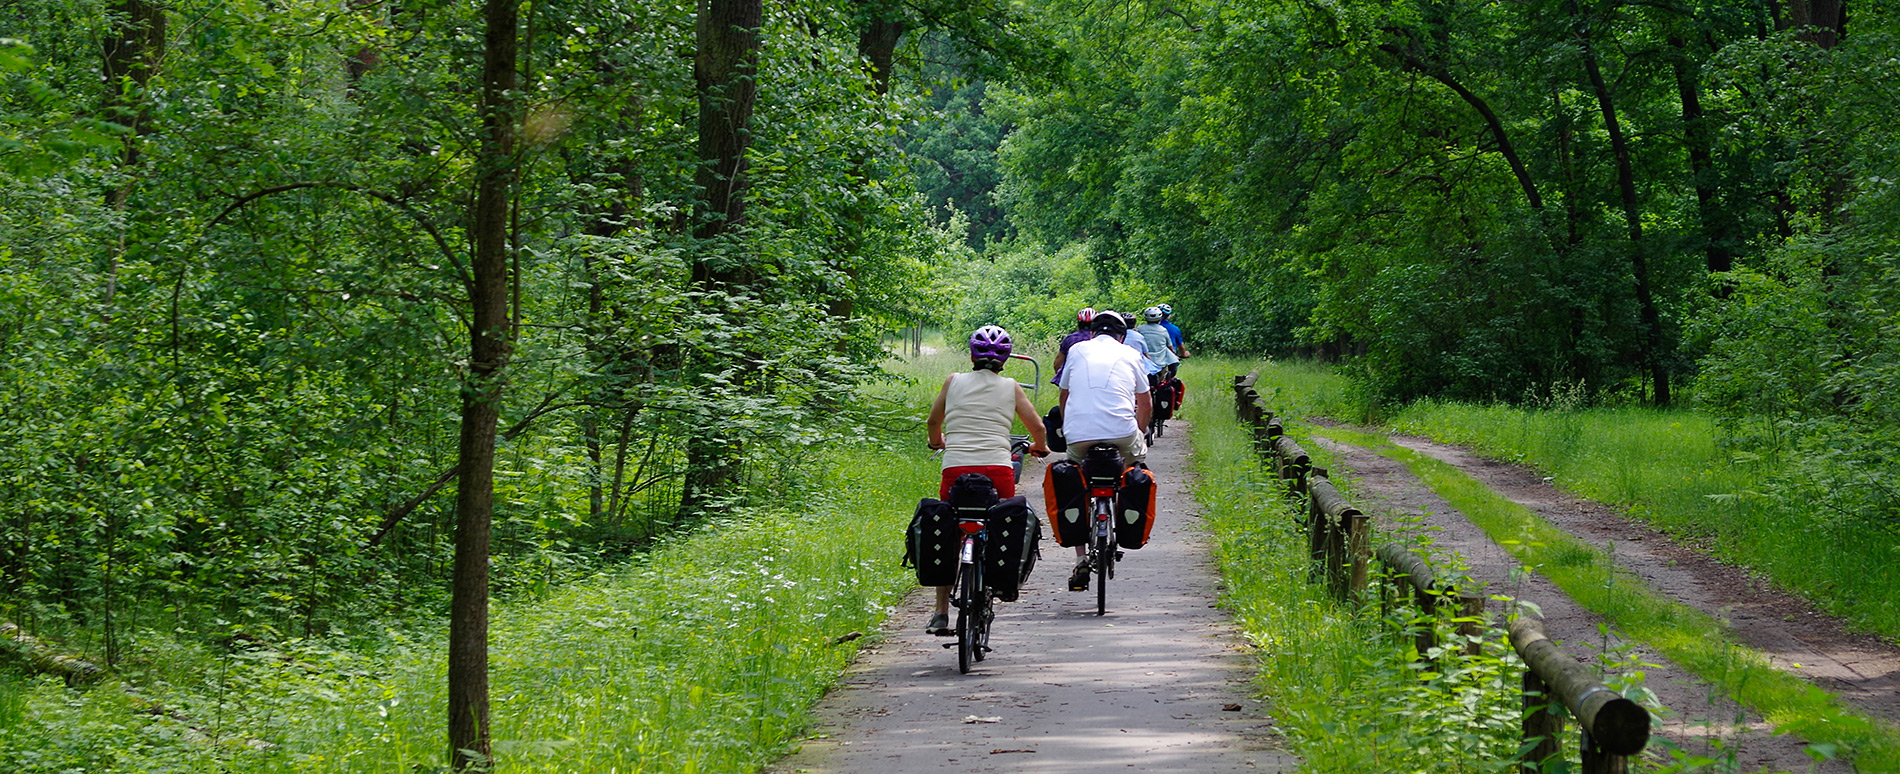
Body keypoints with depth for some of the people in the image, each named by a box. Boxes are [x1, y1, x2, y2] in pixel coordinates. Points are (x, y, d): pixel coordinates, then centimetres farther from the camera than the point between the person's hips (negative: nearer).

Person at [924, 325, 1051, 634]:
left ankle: (941, 612, 7)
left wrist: (937, 441, 47)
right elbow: (1037, 426, 15)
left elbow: (933, 421, 25)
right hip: (997, 467, -1)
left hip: (956, 467, 1)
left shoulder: (954, 381, 11)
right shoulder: (1010, 387, 10)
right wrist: (1039, 446, 37)